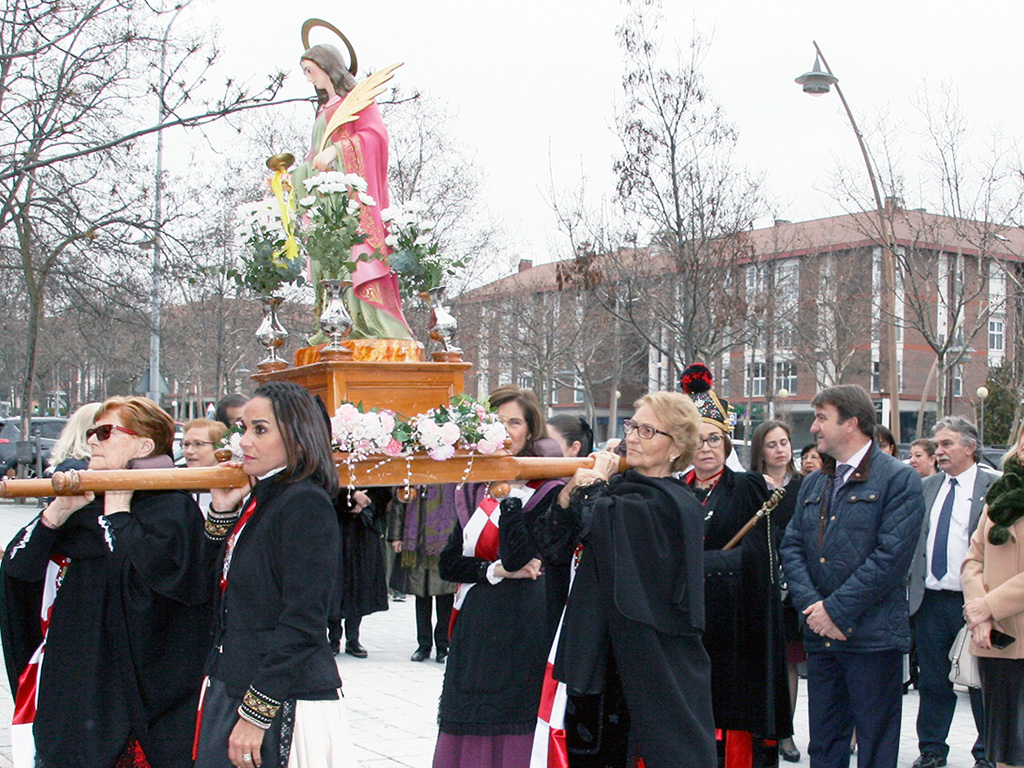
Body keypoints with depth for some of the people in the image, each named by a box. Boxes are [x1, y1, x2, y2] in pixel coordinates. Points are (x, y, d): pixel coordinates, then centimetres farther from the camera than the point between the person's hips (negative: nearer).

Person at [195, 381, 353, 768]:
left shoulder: (306, 504, -15)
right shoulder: (255, 501, 11)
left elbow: (301, 624, -19)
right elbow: (218, 588, 13)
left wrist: (257, 714, -20)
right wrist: (221, 512, 4)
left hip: (286, 704, -8)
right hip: (231, 692, 8)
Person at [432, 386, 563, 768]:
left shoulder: (546, 489, -6)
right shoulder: (474, 489, 11)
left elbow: (516, 556, -20)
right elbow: (449, 562, 6)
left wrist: (510, 490, -20)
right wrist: (495, 570, -9)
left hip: (520, 632, -5)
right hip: (473, 629, 5)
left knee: (510, 734, 0)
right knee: (468, 735, 10)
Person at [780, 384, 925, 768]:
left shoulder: (899, 479, -7)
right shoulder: (813, 483, 15)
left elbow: (892, 555, -15)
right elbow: (791, 546, 10)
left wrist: (837, 610, -15)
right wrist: (811, 604, -7)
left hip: (872, 636, -6)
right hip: (820, 636, 6)